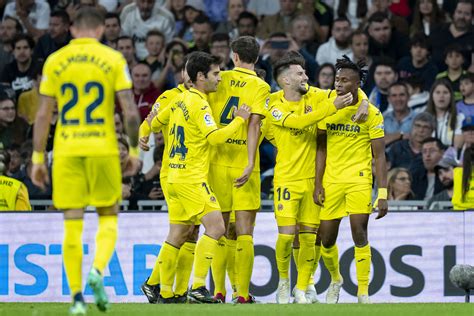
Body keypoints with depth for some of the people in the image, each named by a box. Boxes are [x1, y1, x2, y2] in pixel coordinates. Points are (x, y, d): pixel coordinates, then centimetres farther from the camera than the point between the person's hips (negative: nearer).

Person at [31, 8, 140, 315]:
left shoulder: (54, 61, 4)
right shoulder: (113, 59, 0)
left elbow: (43, 114, 2)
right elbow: (131, 111, -5)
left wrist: (38, 157, 7)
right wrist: (134, 149, 6)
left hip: (66, 151, 1)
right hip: (103, 149, -1)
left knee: (72, 225, 4)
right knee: (108, 217, 13)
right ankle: (98, 270, -12)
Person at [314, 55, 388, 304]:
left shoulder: (371, 113, -5)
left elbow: (379, 156, -4)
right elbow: (321, 149, 9)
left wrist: (383, 193, -10)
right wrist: (317, 184, 2)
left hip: (359, 179, -3)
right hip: (331, 181, 3)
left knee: (359, 232, -16)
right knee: (326, 239, 5)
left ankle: (363, 293, -8)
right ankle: (335, 280, 33)